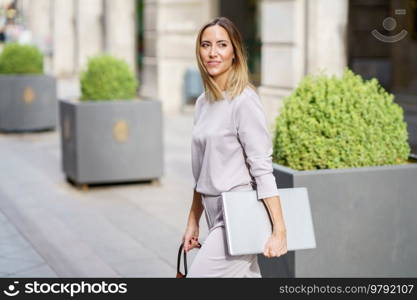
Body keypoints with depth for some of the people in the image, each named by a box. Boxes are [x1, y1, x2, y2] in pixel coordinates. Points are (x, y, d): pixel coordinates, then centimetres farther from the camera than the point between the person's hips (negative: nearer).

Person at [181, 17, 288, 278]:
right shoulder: (203, 103, 11)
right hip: (217, 216, 8)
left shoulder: (244, 100, -12)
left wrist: (279, 230, -18)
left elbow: (262, 169, -16)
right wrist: (193, 222, 18)